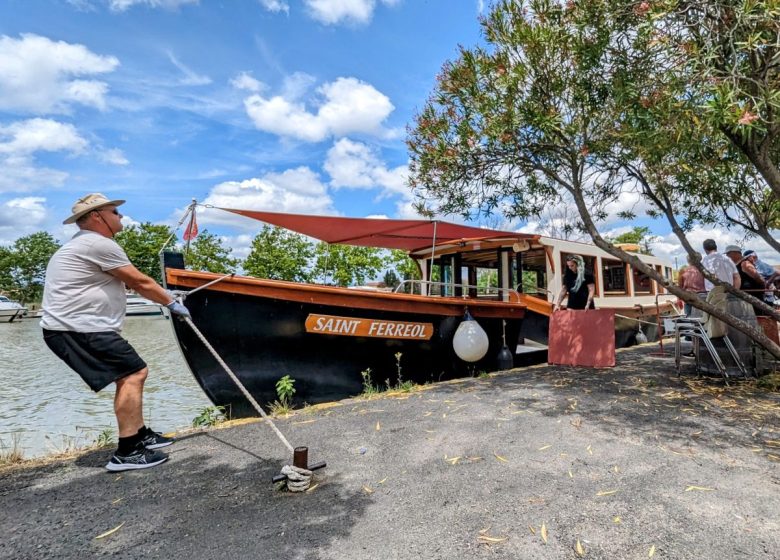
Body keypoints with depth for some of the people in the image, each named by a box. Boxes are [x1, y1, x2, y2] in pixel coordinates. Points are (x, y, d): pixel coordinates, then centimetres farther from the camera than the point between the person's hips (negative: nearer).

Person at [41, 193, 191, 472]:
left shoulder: (84, 244, 21)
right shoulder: (99, 244, -14)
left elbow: (130, 283, 22)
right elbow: (140, 282, -11)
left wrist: (163, 296, 22)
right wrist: (172, 302, 1)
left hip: (75, 327, 11)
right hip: (77, 329, -11)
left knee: (130, 374, 14)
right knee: (133, 374, -14)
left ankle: (140, 435, 23)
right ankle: (126, 453, -11)